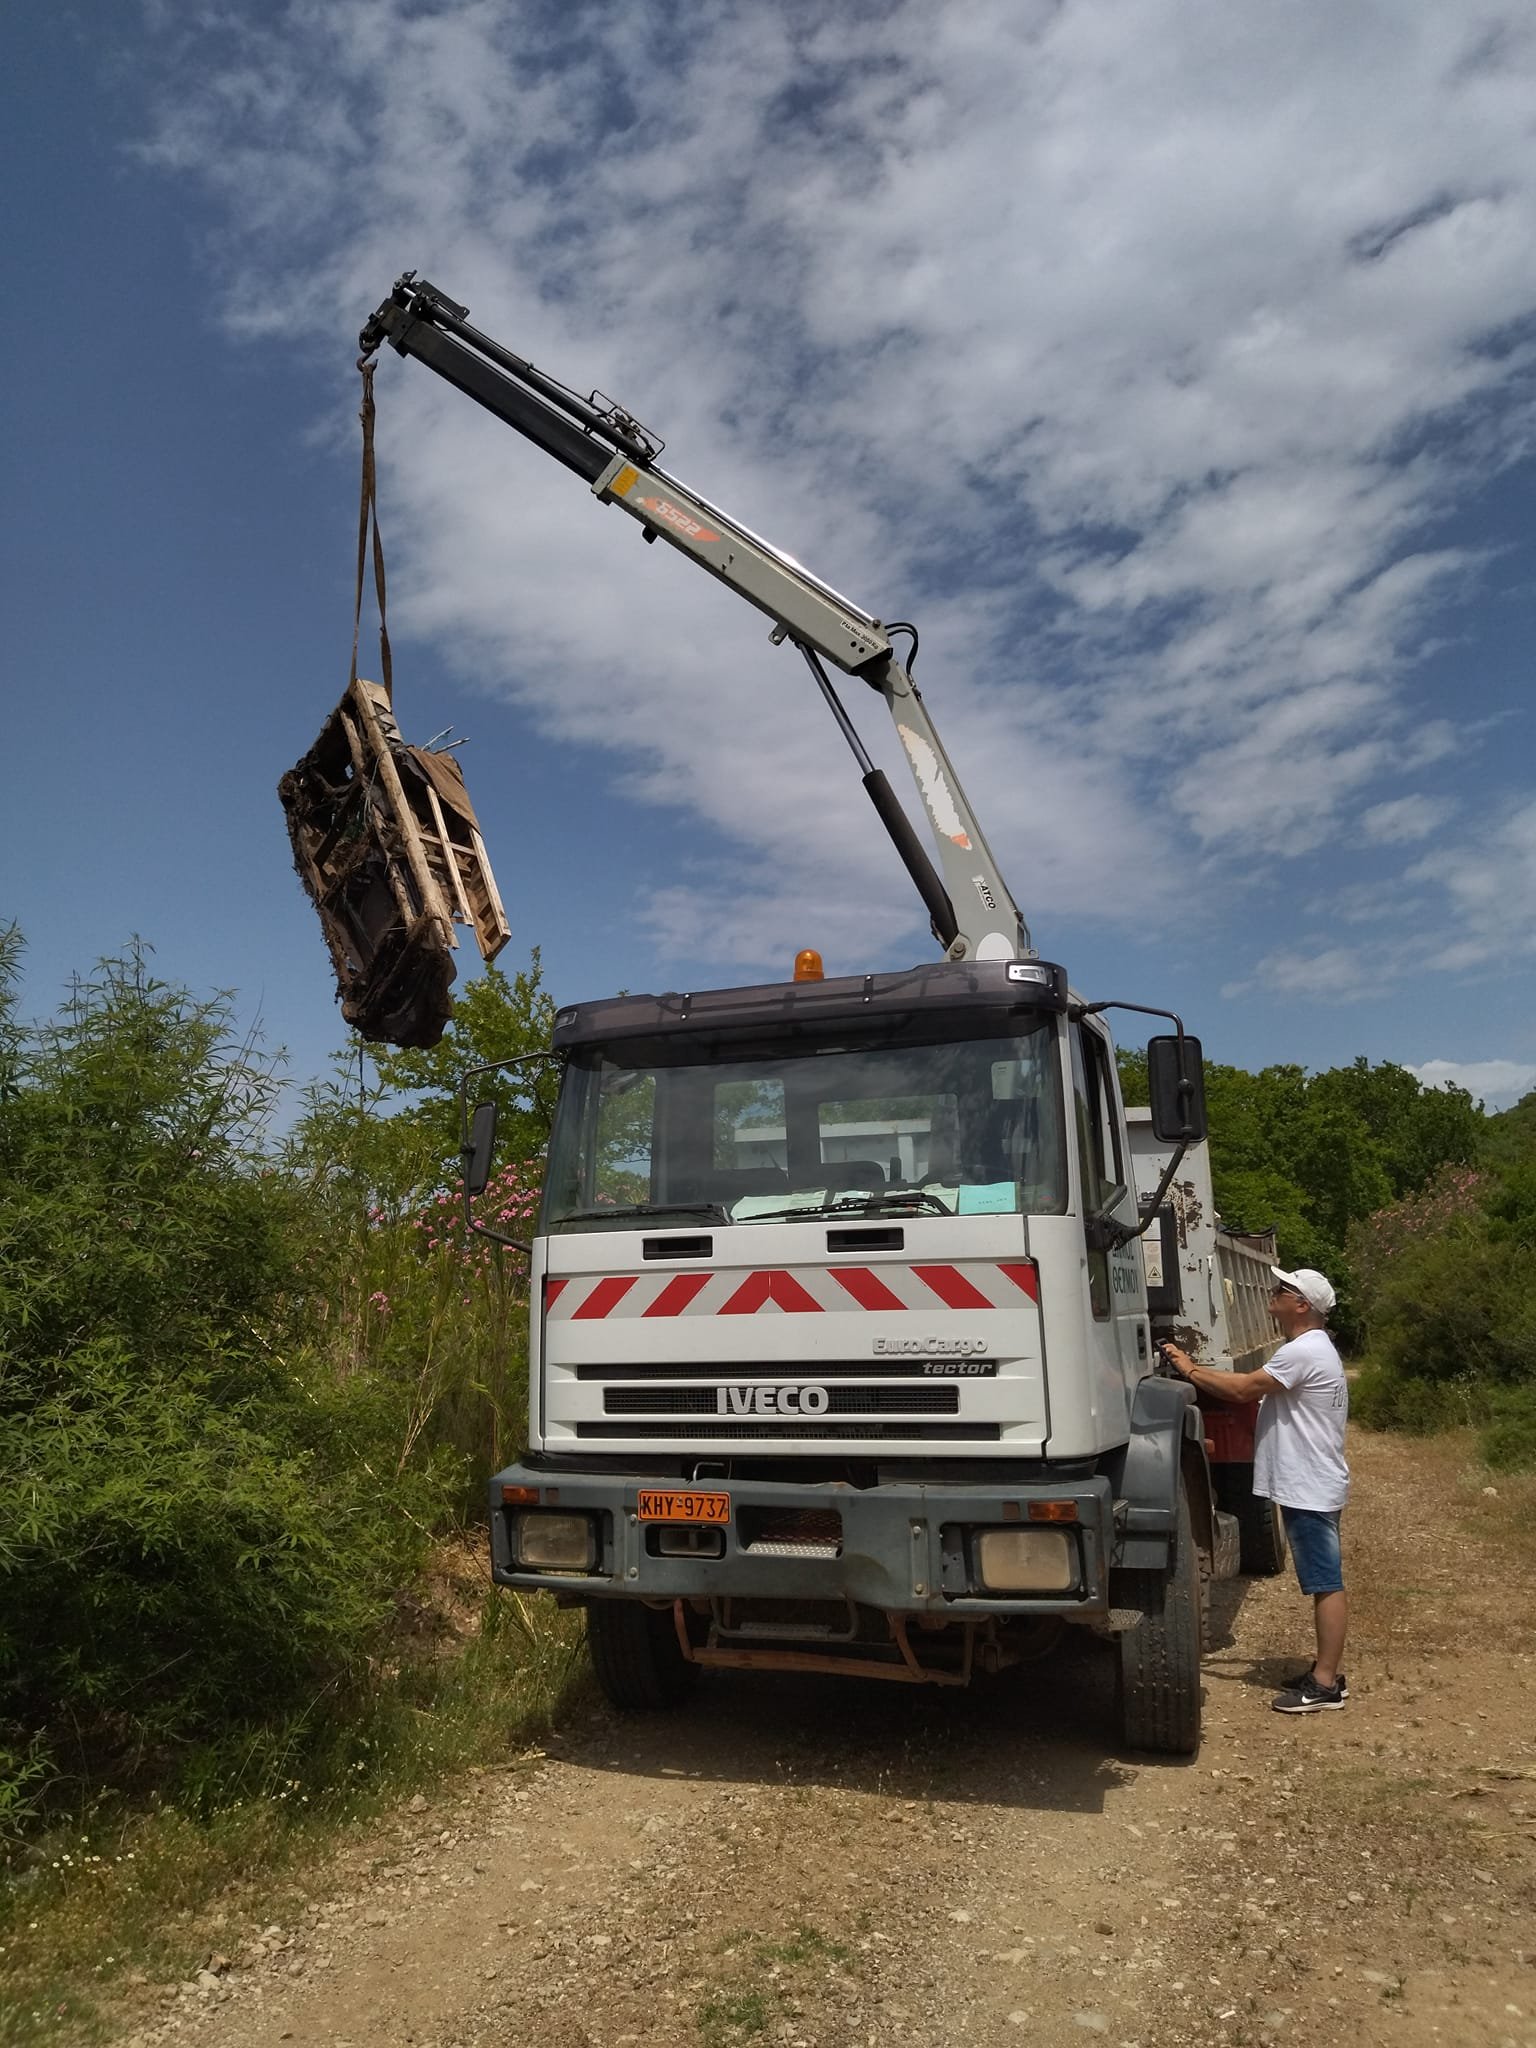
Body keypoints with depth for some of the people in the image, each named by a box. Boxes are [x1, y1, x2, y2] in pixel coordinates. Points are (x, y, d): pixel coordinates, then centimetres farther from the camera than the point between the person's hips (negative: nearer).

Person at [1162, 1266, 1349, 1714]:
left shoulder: (1304, 1351, -19)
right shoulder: (1311, 1348, 15)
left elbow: (1243, 1389, -21)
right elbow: (1255, 1391, 14)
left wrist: (1189, 1369, -10)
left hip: (1310, 1491, -11)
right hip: (1308, 1488, 11)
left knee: (1326, 1584, -4)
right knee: (1323, 1583, 15)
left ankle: (1325, 1684, 2)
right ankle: (1325, 1672, 23)